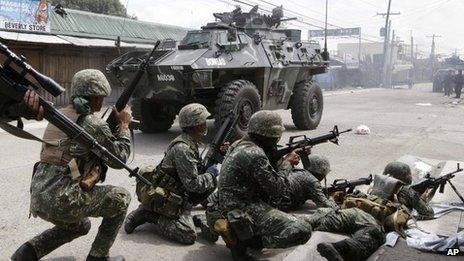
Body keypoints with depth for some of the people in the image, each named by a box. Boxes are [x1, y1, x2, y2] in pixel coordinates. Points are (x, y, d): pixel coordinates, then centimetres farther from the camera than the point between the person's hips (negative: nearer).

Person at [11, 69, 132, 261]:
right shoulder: (93, 124, -10)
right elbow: (119, 159, -1)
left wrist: (112, 124, 20)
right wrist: (124, 124, 10)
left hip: (37, 198, 8)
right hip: (62, 200, -8)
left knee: (81, 225, 33)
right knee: (121, 198, 10)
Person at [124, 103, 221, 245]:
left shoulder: (190, 144, 10)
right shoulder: (182, 149, -22)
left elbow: (196, 170, 19)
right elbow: (193, 184, -22)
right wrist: (210, 174, -6)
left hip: (176, 195, 10)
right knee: (189, 236, -20)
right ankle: (151, 215, -4)